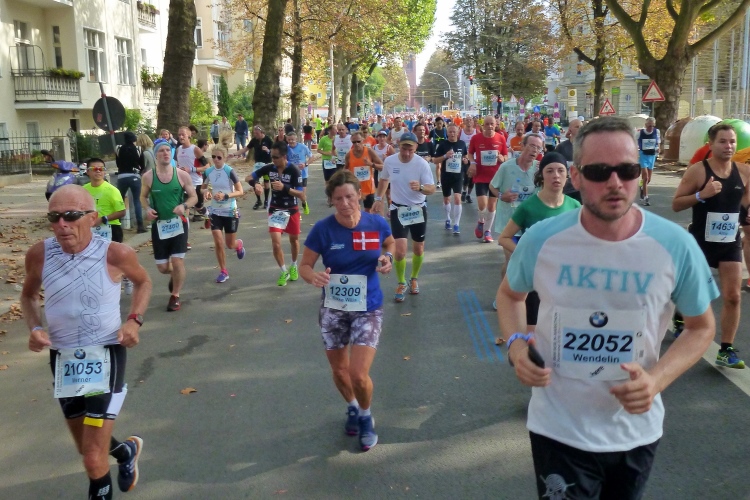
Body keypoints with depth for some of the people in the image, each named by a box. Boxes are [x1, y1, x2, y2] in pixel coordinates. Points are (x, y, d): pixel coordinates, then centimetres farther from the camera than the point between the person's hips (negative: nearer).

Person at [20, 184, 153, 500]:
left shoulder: (116, 254, -18)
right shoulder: (39, 254, -10)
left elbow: (143, 282, 5)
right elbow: (29, 296, 10)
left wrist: (134, 320, -10)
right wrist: (34, 327, -9)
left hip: (105, 356, -4)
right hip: (62, 357, 4)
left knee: (94, 460, -8)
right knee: (87, 449, 23)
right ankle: (126, 450, 56)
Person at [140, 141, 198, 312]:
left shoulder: (182, 175, -6)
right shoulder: (148, 177, -4)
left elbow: (194, 197, 1)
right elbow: (143, 196, 11)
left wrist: (184, 206, -19)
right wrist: (147, 209, -10)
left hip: (178, 223, -1)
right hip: (159, 224, 1)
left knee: (177, 261, -6)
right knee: (162, 267, 4)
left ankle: (175, 296, 13)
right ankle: (174, 275, 41)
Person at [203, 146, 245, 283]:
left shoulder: (230, 171, -15)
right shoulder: (208, 172, -2)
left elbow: (240, 192, -14)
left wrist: (225, 195, -29)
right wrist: (206, 193, -10)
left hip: (231, 212, -3)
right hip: (215, 212, 3)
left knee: (230, 244, 8)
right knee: (218, 243, -6)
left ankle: (239, 244, 45)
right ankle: (223, 271, 10)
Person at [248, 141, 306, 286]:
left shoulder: (293, 170, -21)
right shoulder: (270, 168, -11)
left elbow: (302, 195, -23)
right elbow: (250, 177, 1)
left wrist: (284, 187, -36)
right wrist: (255, 184, -23)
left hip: (291, 210, -1)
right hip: (275, 210, 2)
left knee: (294, 240, 17)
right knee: (276, 242, -9)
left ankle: (294, 267, 44)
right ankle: (284, 272, 12)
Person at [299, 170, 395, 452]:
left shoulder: (376, 224, -11)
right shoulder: (323, 229, -15)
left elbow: (390, 243, 12)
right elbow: (304, 265, -7)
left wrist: (388, 258, -10)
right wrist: (314, 276, -30)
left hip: (368, 309, -1)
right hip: (333, 309, 1)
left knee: (359, 375, -9)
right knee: (339, 371, 16)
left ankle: (366, 417, 24)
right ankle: (352, 408, 49)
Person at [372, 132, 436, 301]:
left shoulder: (422, 164, -17)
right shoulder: (389, 161, -10)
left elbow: (432, 189, -18)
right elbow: (384, 180, 11)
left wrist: (420, 188, -39)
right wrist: (379, 199, 10)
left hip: (418, 209, 0)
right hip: (398, 209, 0)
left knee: (418, 249, 13)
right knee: (400, 251, -10)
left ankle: (414, 279, 39)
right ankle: (401, 284, 14)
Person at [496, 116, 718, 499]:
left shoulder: (676, 246, -15)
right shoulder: (541, 239, -14)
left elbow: (701, 327, 0)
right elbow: (509, 294, 6)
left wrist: (657, 379, -18)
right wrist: (515, 344, -14)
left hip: (636, 430, 2)